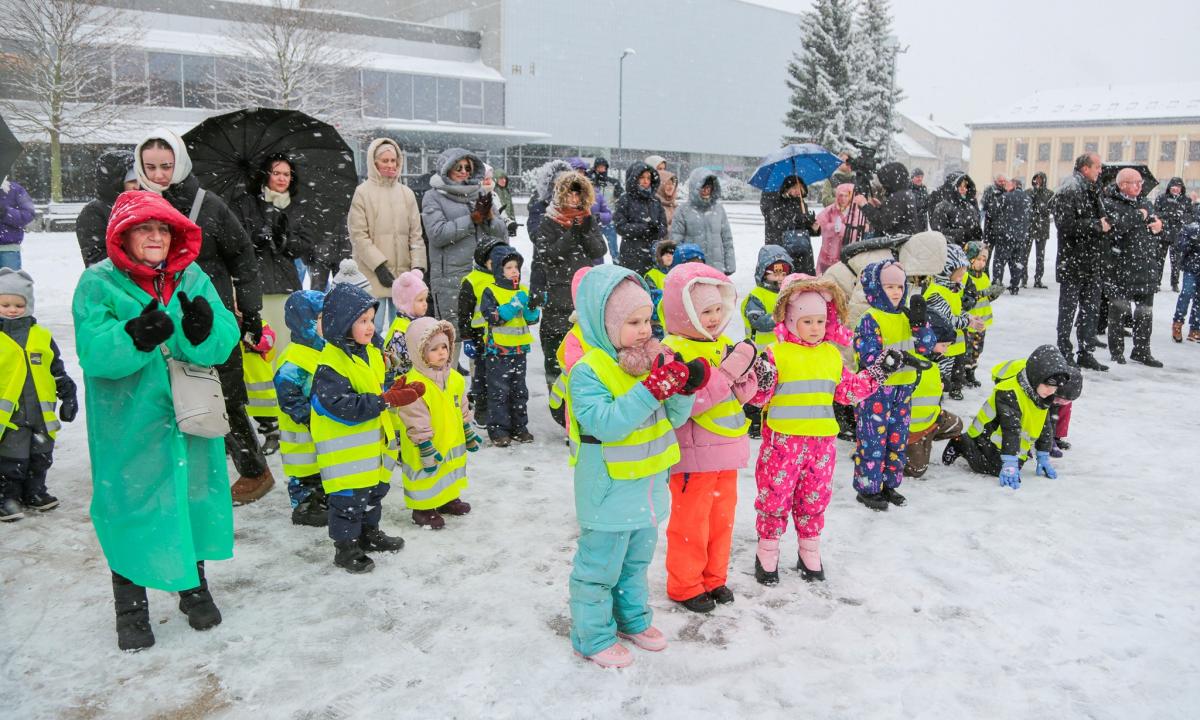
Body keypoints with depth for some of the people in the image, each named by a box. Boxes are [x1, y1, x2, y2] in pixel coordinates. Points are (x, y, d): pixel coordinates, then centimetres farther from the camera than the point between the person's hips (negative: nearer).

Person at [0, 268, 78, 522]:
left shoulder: (42, 336, 7)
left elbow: (57, 369, 15)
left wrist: (68, 394, 12)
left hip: (41, 412, 4)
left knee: (40, 458, 16)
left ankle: (34, 491, 32)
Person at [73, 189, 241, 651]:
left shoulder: (193, 280, 2)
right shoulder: (98, 283, -7)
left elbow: (223, 344, -8)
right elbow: (94, 352, -18)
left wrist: (204, 331, -29)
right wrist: (135, 336, -35)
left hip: (189, 418, 3)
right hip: (128, 426, -3)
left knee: (191, 500, 15)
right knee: (130, 509, 6)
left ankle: (194, 588, 37)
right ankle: (131, 608, 26)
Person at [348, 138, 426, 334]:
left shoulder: (406, 193, 10)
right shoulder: (363, 192, -2)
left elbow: (415, 234, 9)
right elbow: (358, 235, -6)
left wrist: (418, 266, -2)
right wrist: (379, 265, -13)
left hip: (403, 272, 4)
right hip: (374, 273, -4)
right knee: (374, 327, -5)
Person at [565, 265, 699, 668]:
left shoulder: (652, 360, 2)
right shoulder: (588, 371, -20)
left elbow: (673, 418, 5)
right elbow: (604, 422, -32)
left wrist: (685, 388, -16)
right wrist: (652, 389, -36)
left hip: (648, 486, 8)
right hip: (609, 492, -7)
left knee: (636, 560, 25)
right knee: (599, 567, 7)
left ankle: (632, 618, 44)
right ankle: (593, 636, 25)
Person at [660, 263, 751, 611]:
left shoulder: (723, 344, 6)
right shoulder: (673, 352, -18)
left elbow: (744, 393, 8)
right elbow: (687, 404, -28)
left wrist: (743, 374, -15)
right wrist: (728, 371, -29)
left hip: (726, 452, 8)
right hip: (693, 455, -7)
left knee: (722, 518, 19)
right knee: (690, 523, 7)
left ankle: (714, 577, 36)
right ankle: (685, 585, 24)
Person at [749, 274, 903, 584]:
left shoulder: (832, 354, 9)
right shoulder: (776, 353, -8)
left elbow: (848, 391, 15)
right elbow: (758, 396, -9)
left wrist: (877, 373, 9)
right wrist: (761, 381, -31)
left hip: (821, 441, 5)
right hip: (783, 441, -4)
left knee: (814, 499, 14)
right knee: (775, 496, 3)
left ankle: (810, 554, 30)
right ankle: (767, 553, 20)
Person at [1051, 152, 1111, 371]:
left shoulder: (1090, 190, 14)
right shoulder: (1069, 190, -14)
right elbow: (1066, 224, -23)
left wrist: (1105, 223, 7)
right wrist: (1097, 225, -18)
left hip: (1091, 260, 9)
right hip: (1072, 261, -9)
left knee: (1091, 307, 12)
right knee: (1068, 308, 2)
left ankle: (1085, 353, 20)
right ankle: (1064, 353, 13)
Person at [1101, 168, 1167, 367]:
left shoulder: (1145, 204, 16)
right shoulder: (1109, 204, -6)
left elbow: (1161, 236, 26)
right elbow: (1116, 225, -25)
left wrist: (1159, 227, 3)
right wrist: (1139, 216, -11)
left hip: (1147, 268, 6)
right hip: (1120, 268, -6)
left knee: (1145, 312, 10)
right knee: (1118, 310, 4)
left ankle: (1141, 350, 21)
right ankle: (1117, 350, 15)